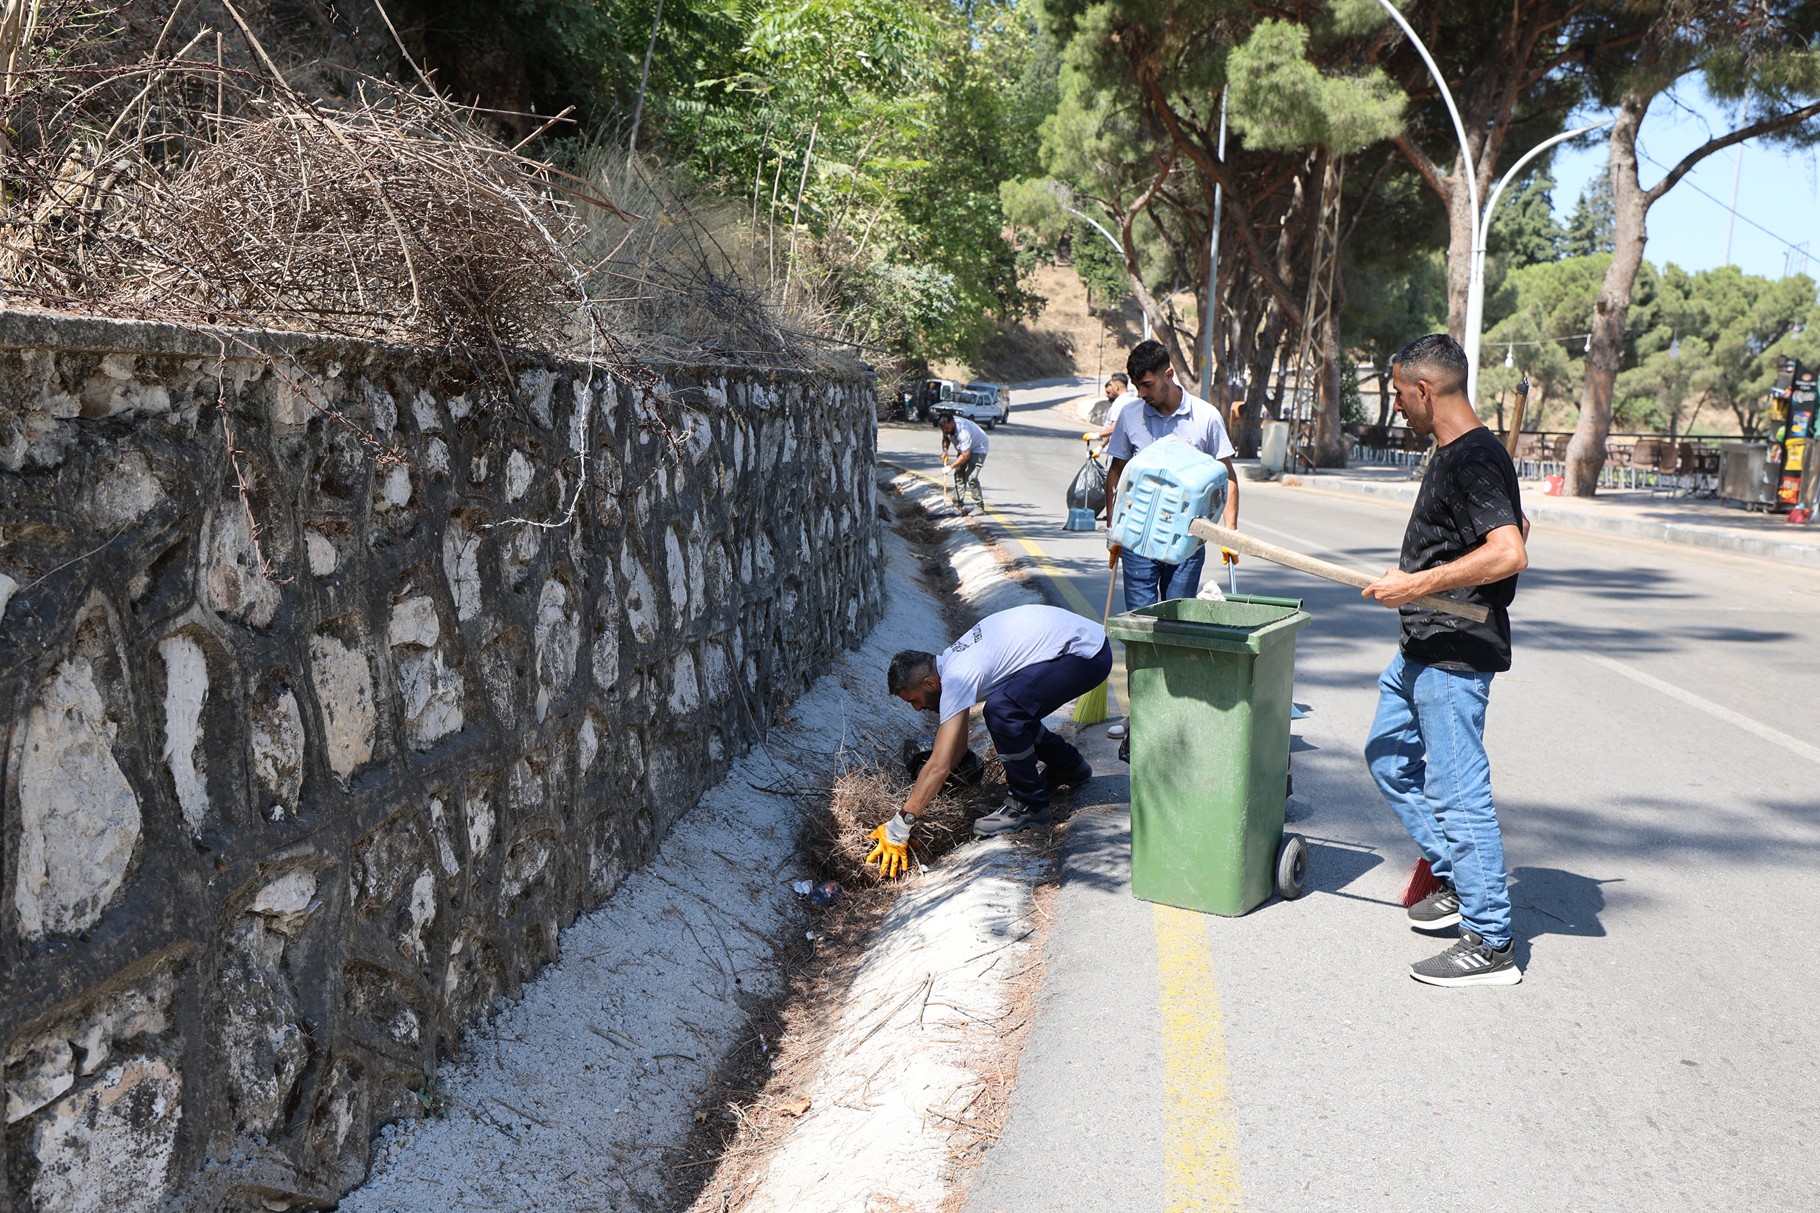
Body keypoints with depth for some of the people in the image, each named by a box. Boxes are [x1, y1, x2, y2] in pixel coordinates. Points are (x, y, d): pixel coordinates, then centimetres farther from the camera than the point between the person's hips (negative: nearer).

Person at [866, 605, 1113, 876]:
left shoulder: (956, 679, -21)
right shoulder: (950, 661, 7)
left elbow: (939, 766, -25)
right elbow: (957, 744, 19)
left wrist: (898, 828, -22)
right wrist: (920, 800, 21)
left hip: (1087, 653, -10)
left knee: (1002, 709, -23)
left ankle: (1029, 807, -8)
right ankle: (1070, 767, 38)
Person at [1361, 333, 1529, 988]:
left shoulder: (1474, 460, -19)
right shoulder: (1457, 453, 12)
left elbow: (1509, 554, -31)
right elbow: (1513, 526, 27)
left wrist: (1418, 583, -25)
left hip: (1455, 656, -11)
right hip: (1422, 648, 11)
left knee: (1456, 790, -6)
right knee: (1389, 756, 21)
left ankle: (1490, 945, 4)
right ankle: (1456, 878, 30)